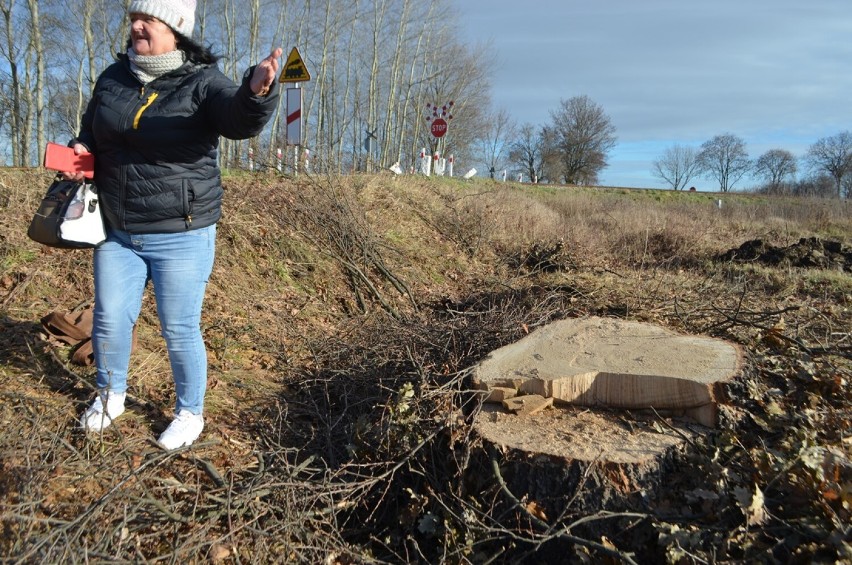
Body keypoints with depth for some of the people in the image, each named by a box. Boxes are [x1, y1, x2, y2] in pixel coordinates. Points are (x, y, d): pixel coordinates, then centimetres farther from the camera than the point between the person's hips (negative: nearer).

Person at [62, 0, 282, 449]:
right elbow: (91, 131, 21)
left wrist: (255, 93, -55)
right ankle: (110, 395, 39)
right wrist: (80, 151, -2)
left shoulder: (203, 82, -11)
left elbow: (239, 120, -32)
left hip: (182, 236, -5)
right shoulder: (112, 78, 6)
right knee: (109, 320, 13)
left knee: (179, 330, 3)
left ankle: (190, 413, 24)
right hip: (117, 232, 5)